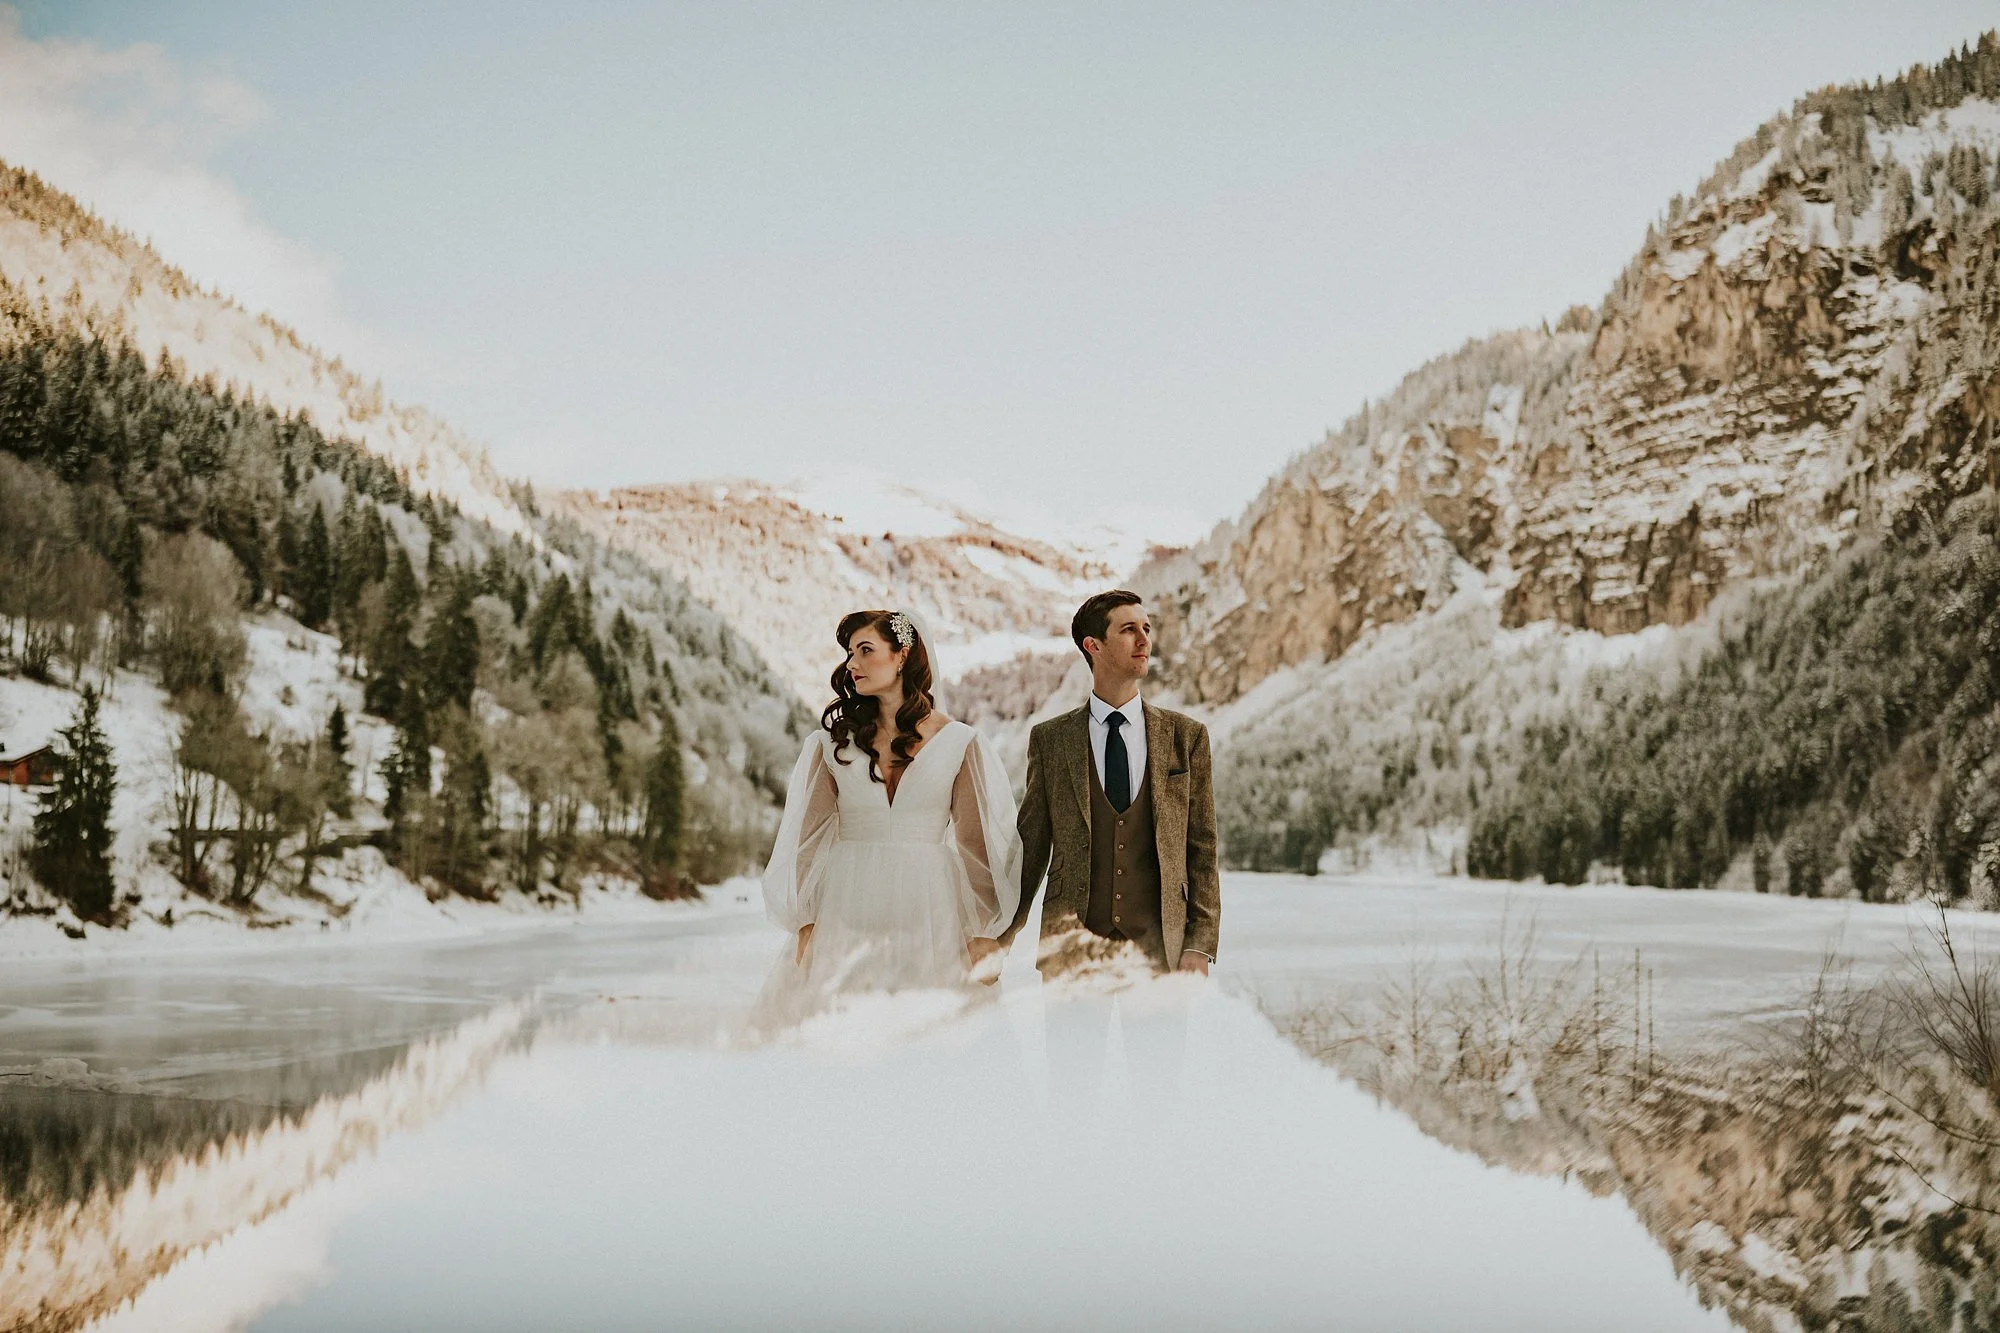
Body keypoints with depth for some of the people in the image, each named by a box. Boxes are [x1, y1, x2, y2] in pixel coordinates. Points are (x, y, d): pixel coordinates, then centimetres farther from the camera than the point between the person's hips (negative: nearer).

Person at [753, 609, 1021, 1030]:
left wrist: (984, 934, -1)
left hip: (927, 913, -1)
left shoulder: (959, 742, 4)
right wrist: (806, 924, -2)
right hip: (846, 912, 1)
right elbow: (809, 837, 7)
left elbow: (979, 841, 4)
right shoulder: (832, 742, 8)